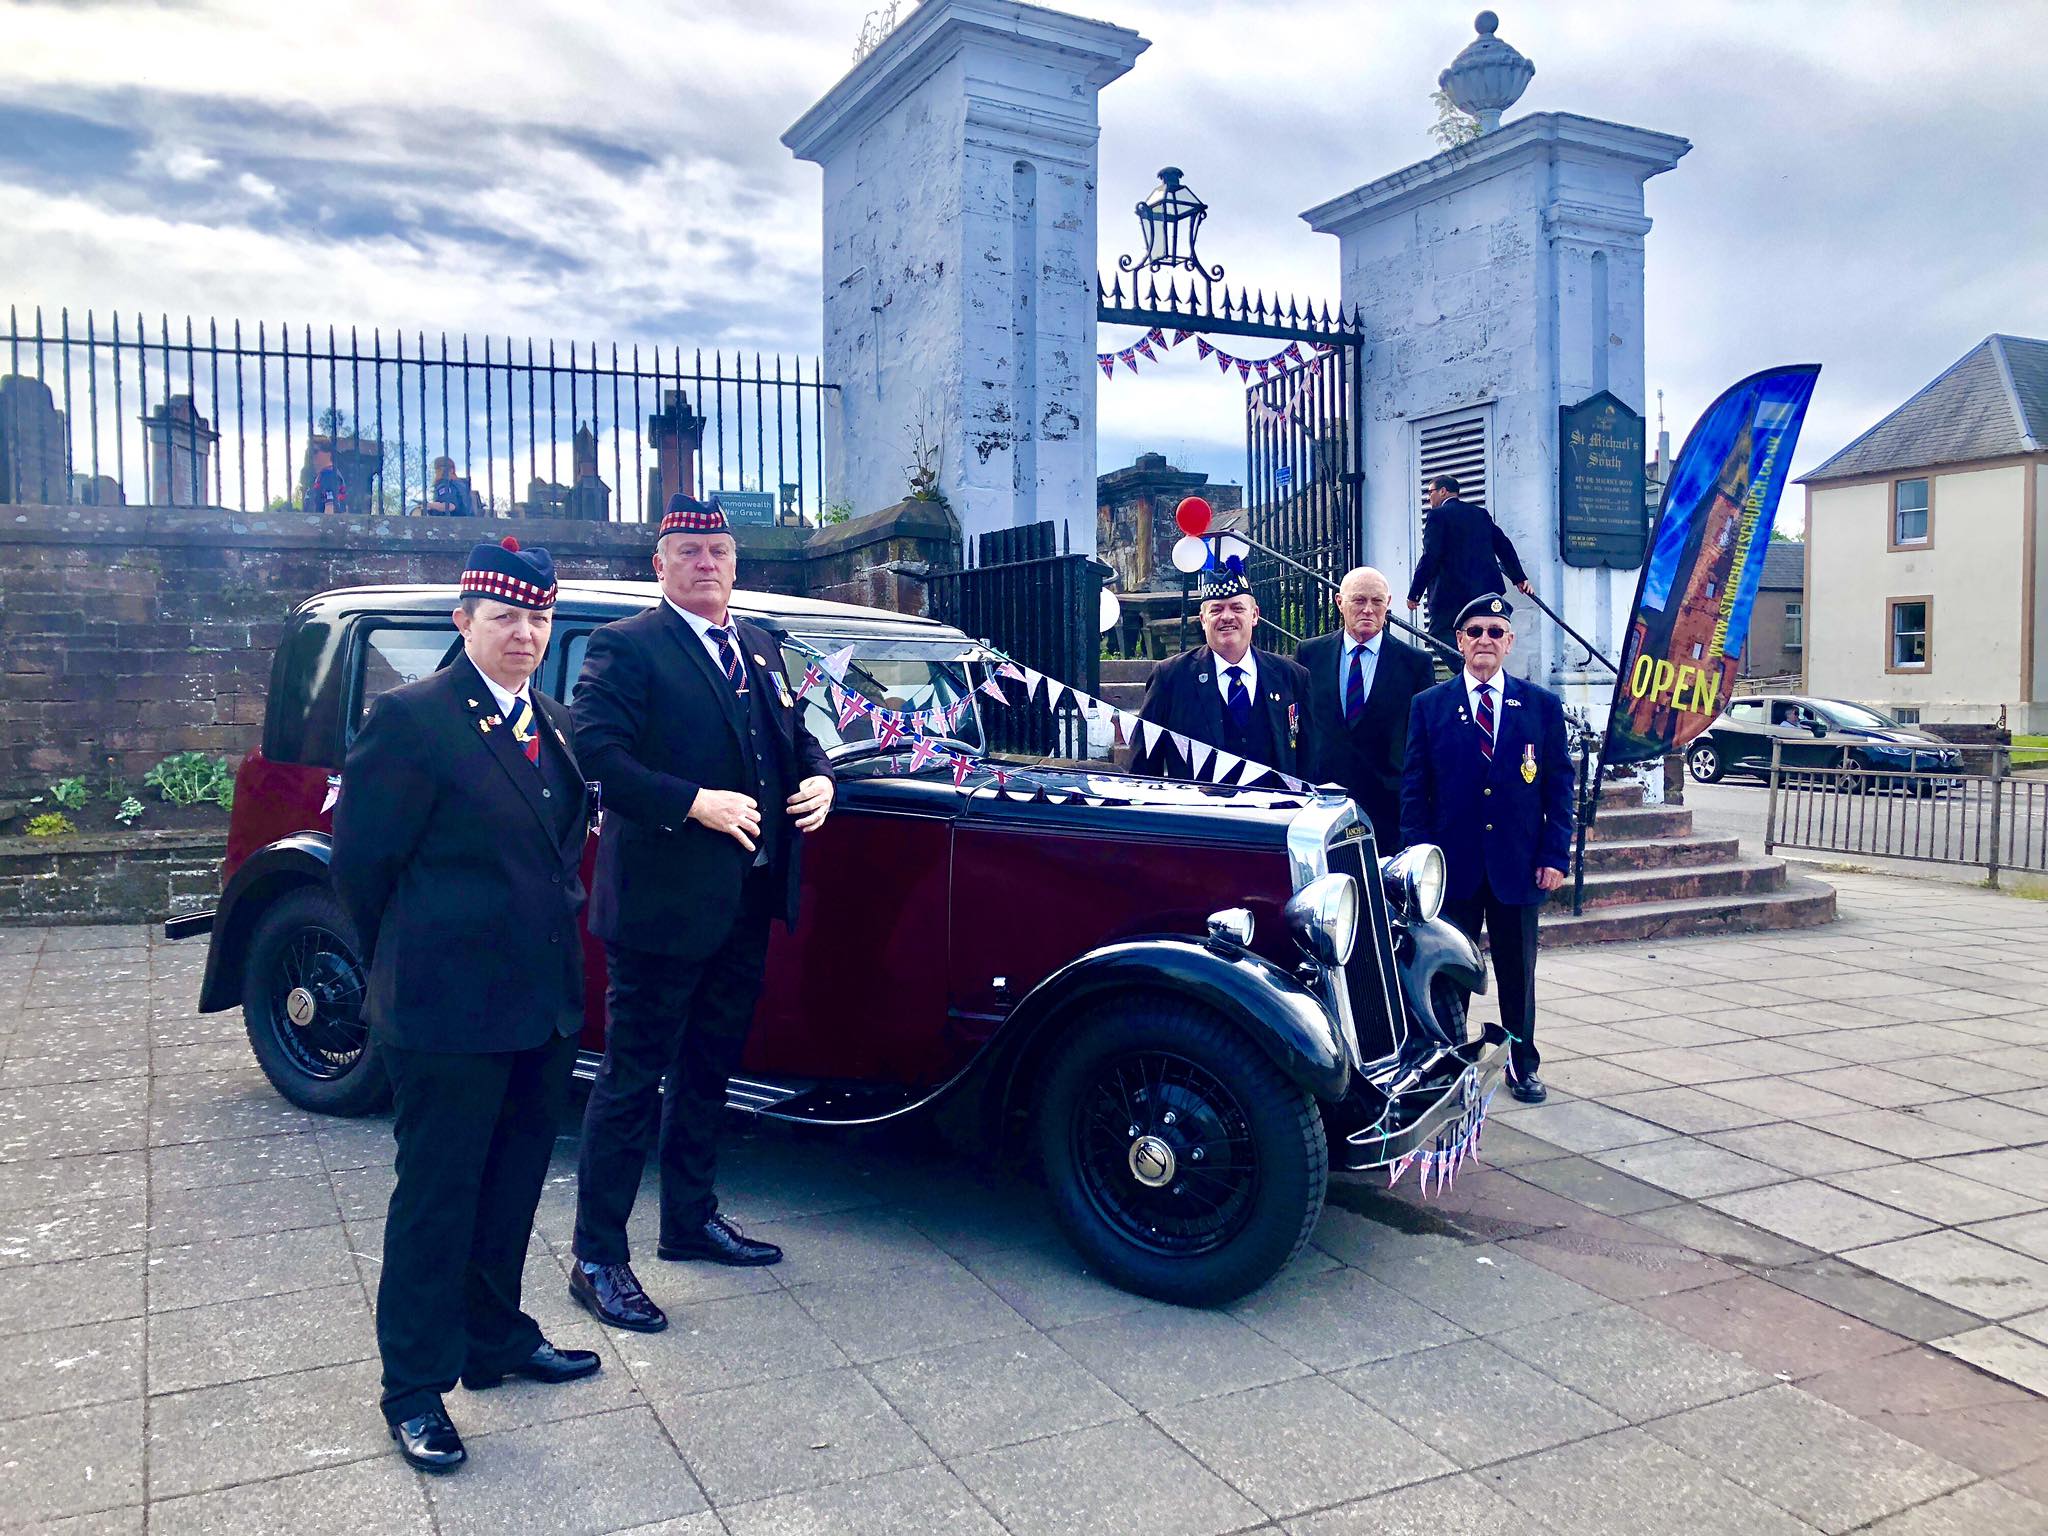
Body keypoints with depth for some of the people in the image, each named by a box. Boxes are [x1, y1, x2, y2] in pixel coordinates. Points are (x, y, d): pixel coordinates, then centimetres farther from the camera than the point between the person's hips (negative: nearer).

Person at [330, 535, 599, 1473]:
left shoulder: (554, 724, 10)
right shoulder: (411, 718, -12)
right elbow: (358, 858, -10)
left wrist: (554, 956, 11)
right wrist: (403, 970, 0)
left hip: (545, 1004, 7)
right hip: (448, 1009, -7)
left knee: (512, 1186, 19)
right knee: (437, 1199, 7)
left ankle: (496, 1338, 37)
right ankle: (415, 1387, 22)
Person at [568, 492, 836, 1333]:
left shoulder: (760, 647, 15)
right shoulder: (625, 647, -9)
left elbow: (794, 732, 22)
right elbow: (595, 751, -20)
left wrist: (817, 777, 0)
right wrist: (694, 803, -26)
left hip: (745, 905, 8)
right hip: (662, 903, -8)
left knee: (708, 1068, 19)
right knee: (633, 1078, 0)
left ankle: (691, 1219, 34)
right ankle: (597, 1257, 11)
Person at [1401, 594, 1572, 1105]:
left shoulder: (1543, 706, 5)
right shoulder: (1429, 706, 3)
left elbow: (1559, 787, 4)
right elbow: (1414, 789, 2)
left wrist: (1556, 856, -3)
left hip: (1518, 866, 1)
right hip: (1453, 867, -1)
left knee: (1518, 972, 12)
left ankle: (1523, 1064, 27)